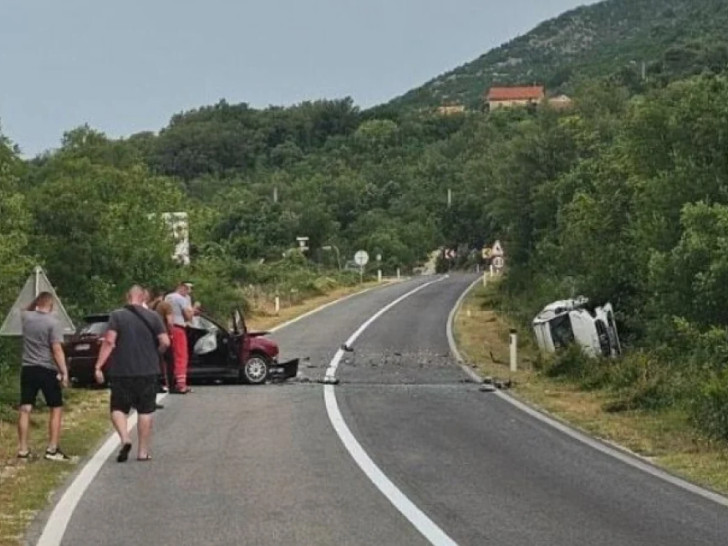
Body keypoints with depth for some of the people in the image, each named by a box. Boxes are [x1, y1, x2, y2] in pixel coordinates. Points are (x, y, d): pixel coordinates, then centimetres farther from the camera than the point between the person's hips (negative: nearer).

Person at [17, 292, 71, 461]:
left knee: (25, 409, 7)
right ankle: (52, 449, 0)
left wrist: (36, 301, 21)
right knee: (56, 409, 5)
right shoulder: (53, 323, -12)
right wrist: (64, 372, -17)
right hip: (47, 370, -4)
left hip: (28, 369, 5)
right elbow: (57, 349, -17)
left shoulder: (26, 317, 3)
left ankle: (23, 449, 7)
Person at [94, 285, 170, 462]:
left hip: (121, 371, -1)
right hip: (147, 371, 1)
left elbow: (109, 341, -13)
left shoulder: (117, 315, -4)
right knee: (145, 411, 9)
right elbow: (165, 342, -4)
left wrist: (98, 366, -11)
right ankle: (143, 452, 10)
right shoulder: (153, 317, 1)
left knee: (118, 408, 10)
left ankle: (125, 438, -15)